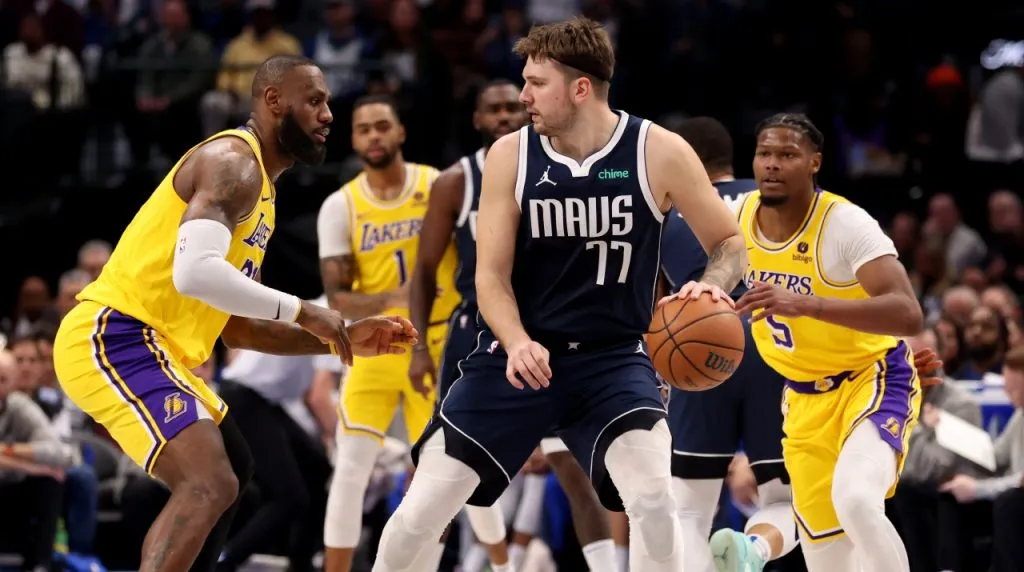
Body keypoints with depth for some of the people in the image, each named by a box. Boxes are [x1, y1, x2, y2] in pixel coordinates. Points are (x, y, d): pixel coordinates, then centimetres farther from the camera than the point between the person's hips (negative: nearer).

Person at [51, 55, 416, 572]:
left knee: (231, 468, 27)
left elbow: (238, 328, 24)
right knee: (211, 484, -25)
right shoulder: (233, 163, -12)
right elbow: (194, 273, -29)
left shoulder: (256, 185, 21)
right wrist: (301, 311, -19)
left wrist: (341, 341, 15)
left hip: (152, 348, 11)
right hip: (112, 339, -11)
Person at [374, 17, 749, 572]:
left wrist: (713, 285, -22)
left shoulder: (658, 152, -9)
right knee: (421, 509, -2)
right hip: (519, 354, 2)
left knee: (654, 500, -25)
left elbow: (730, 241, 2)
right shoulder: (510, 155, -6)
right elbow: (491, 274, -4)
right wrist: (516, 344, -25)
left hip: (613, 357, -1)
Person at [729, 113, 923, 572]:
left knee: (856, 500, -34)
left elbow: (909, 316, -38)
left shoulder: (846, 224, -25)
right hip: (804, 395, 6)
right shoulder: (740, 215, -5)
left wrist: (806, 304, -47)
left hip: (873, 378, -6)